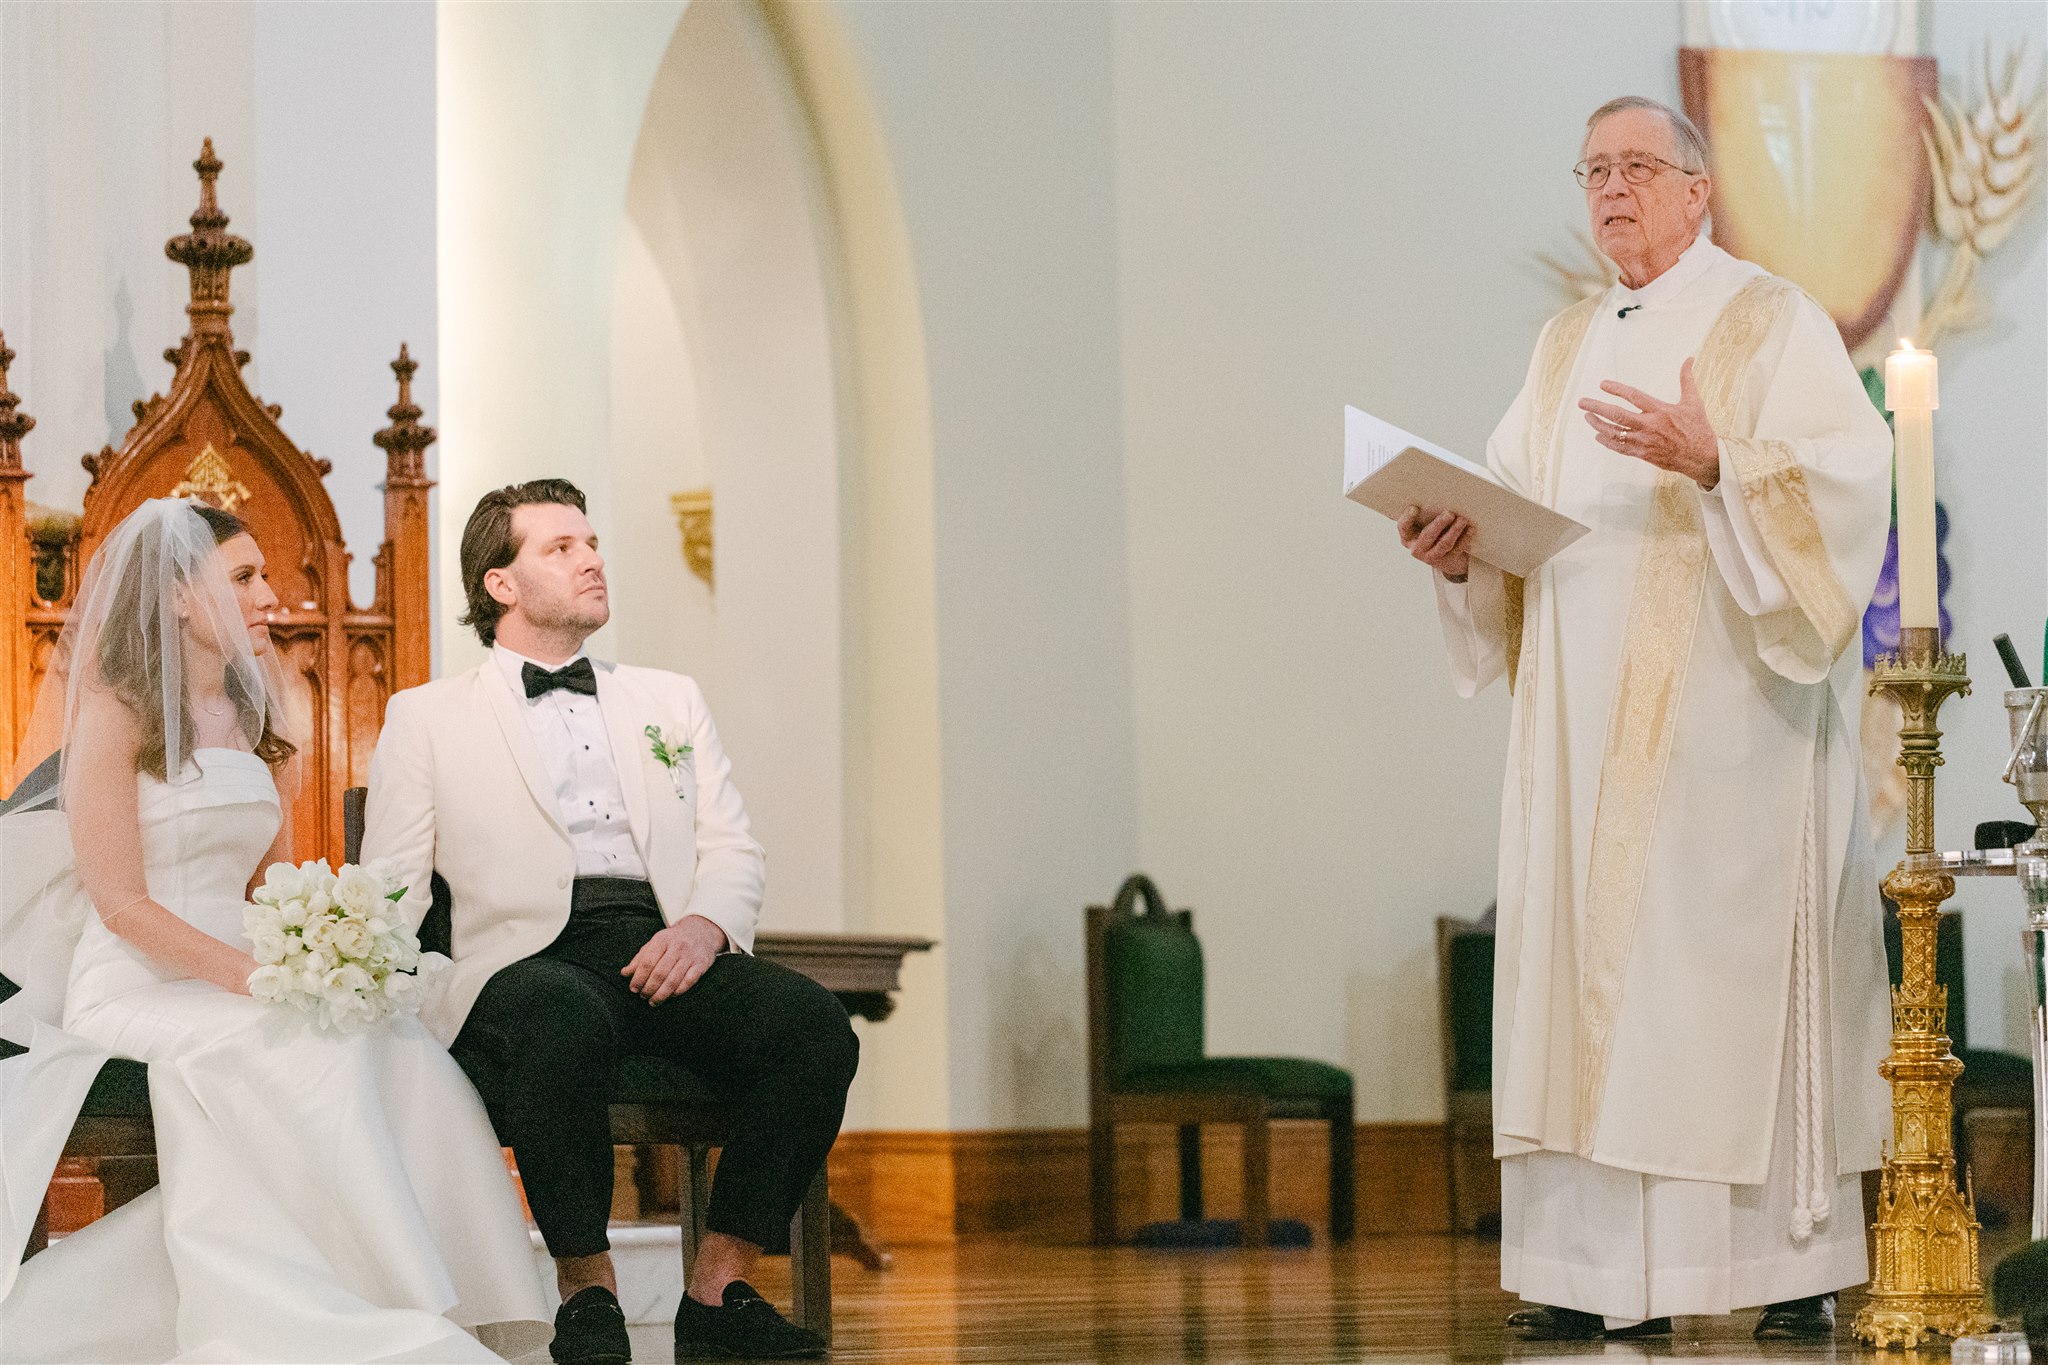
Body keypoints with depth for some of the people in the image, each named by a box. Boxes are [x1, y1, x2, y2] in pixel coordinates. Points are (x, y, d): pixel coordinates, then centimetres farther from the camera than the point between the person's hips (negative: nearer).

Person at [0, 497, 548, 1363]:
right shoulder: (115, 714, -2)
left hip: (231, 987, 6)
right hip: (135, 992, -6)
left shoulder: (250, 724, 20)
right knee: (321, 1057, -33)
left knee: (403, 1053, -24)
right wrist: (250, 976, -22)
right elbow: (121, 902, -10)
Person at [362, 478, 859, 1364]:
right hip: (529, 957, -3)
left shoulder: (669, 701, 27)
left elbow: (732, 851, 17)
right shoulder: (427, 718, 17)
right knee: (568, 1022, -41)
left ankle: (717, 1290, -17)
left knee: (815, 1025, -27)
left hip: (664, 951, 4)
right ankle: (586, 1292, -24)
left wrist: (703, 924, -7)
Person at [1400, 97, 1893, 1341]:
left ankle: (1796, 1264, -5)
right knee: (1595, 969, 0)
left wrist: (1718, 462, -26)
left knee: (1739, 965, -8)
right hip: (1587, 721, 6)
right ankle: (1614, 1272, 1)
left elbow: (1845, 476, -12)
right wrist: (1461, 548, -3)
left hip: (1724, 713, -6)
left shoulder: (1771, 325, 1)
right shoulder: (1569, 345, 19)